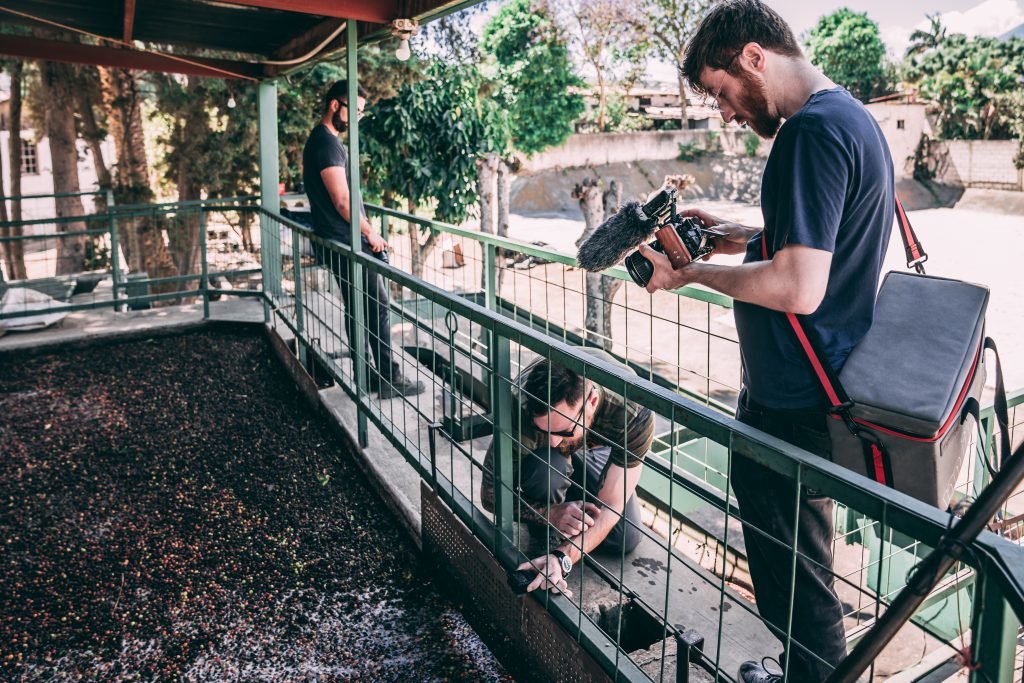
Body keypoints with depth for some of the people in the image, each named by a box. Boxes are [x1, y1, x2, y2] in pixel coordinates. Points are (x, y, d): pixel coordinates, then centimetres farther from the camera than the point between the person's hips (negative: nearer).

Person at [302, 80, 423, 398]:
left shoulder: (323, 140, 17)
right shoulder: (327, 142, -16)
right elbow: (342, 200, -21)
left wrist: (364, 231, 16)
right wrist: (369, 232, -10)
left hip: (342, 244, 10)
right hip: (348, 244, -10)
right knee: (378, 309, -5)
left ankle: (365, 376, 21)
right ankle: (389, 379, 0)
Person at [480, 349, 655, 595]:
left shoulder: (634, 413, -40)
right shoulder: (521, 410, -41)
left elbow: (610, 507, -36)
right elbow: (491, 495, -29)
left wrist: (563, 557, -51)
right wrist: (551, 512, -45)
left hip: (596, 447, 2)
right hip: (536, 452, -1)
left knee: (625, 539, -11)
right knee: (546, 467, -36)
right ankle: (545, 544, -6)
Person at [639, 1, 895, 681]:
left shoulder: (812, 131, -21)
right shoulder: (852, 116, 12)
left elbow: (797, 288, -27)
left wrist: (693, 273, -15)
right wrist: (743, 236, 11)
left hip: (792, 406, -11)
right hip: (826, 389, 11)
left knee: (794, 572, 7)